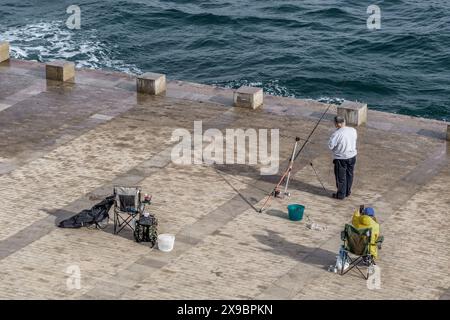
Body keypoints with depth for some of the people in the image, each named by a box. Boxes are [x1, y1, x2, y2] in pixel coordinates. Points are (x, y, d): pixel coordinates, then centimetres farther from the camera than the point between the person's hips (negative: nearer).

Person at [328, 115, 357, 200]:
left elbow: (330, 146, -18)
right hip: (352, 156, 6)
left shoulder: (337, 134, -25)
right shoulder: (353, 130, -6)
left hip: (341, 158, -6)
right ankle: (348, 192, 34)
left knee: (341, 177, 10)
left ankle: (341, 194, 20)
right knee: (349, 174, 21)